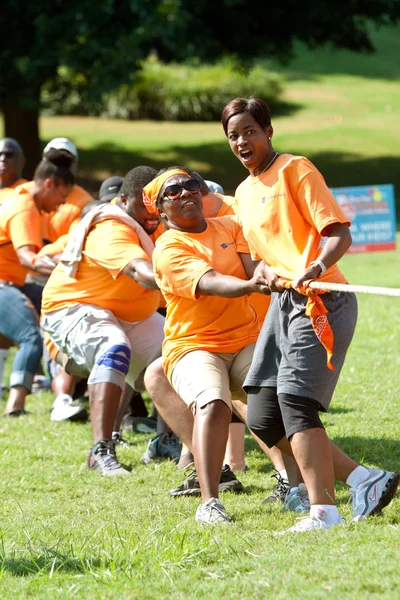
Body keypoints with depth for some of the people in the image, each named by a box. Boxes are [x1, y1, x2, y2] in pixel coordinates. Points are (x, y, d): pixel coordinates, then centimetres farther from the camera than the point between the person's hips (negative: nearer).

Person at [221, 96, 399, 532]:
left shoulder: (294, 169, -4)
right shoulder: (244, 192, 20)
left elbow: (339, 233, -12)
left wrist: (316, 266, -32)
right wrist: (266, 272, 2)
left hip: (321, 300, -9)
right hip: (284, 301, 9)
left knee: (295, 396, -21)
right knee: (262, 419, 2)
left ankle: (323, 509, -21)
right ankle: (363, 479, 6)